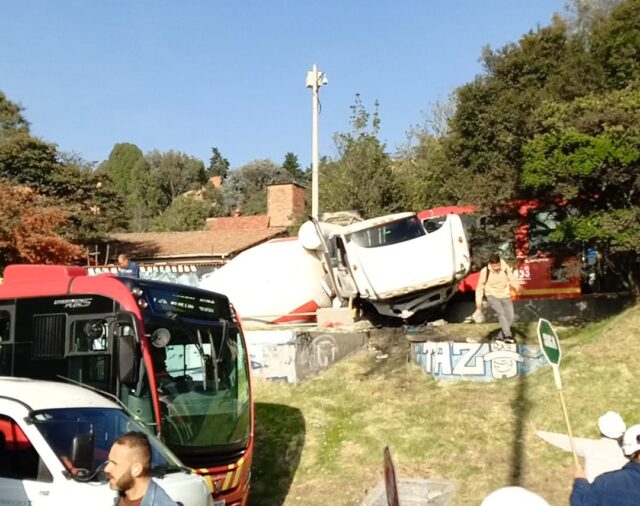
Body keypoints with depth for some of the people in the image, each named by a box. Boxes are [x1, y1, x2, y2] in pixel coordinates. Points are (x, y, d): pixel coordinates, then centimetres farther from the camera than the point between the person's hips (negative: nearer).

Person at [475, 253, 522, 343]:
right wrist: (479, 301, -8)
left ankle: (500, 337, 14)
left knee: (510, 317, -3)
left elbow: (512, 279, 1)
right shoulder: (485, 271, -13)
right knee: (501, 312, -27)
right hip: (492, 296, -3)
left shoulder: (506, 268, -10)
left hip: (505, 296, 3)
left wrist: (517, 285, -22)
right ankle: (508, 335, -34)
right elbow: (480, 286, -3)